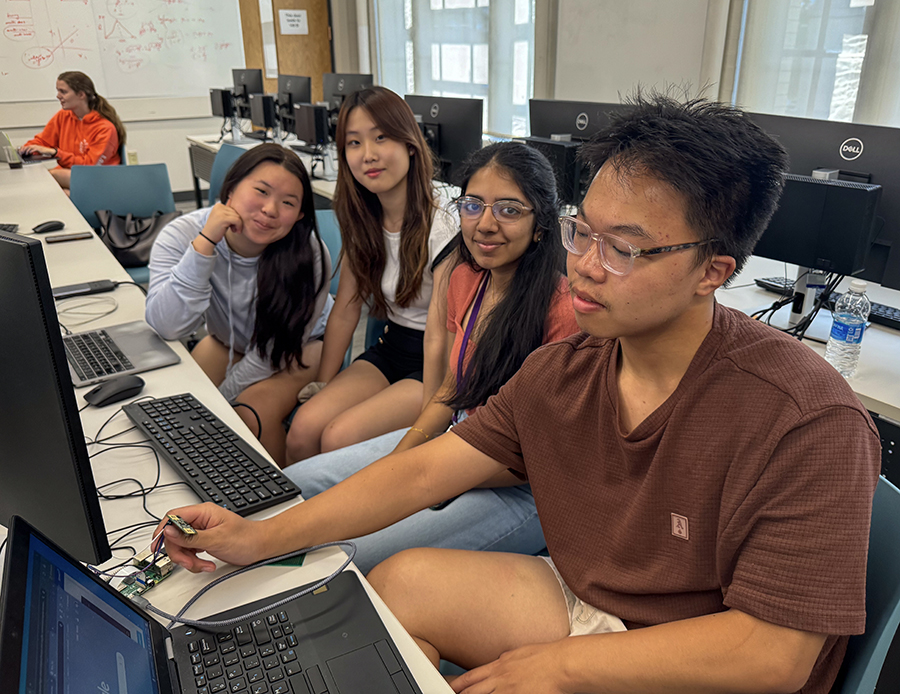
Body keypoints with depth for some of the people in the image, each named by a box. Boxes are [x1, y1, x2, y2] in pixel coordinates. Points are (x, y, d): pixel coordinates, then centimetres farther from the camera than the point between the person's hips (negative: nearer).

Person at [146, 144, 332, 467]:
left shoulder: (309, 256, -30)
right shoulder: (181, 235, -23)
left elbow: (275, 350, -21)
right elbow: (169, 327, -36)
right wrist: (205, 243, -42)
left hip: (302, 345, -3)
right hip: (229, 343, 3)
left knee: (254, 413, -26)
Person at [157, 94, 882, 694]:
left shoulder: (808, 423, -26)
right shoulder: (560, 371, -9)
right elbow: (425, 470, -8)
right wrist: (262, 537, -13)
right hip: (581, 602, 5)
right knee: (400, 583, -9)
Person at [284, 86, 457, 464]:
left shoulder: (442, 224, -20)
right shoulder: (362, 220, 2)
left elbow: (439, 337, -22)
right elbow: (345, 311, 5)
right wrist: (322, 387, 1)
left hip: (436, 363, -5)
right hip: (390, 350, 6)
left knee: (339, 438, -23)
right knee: (302, 429, -17)